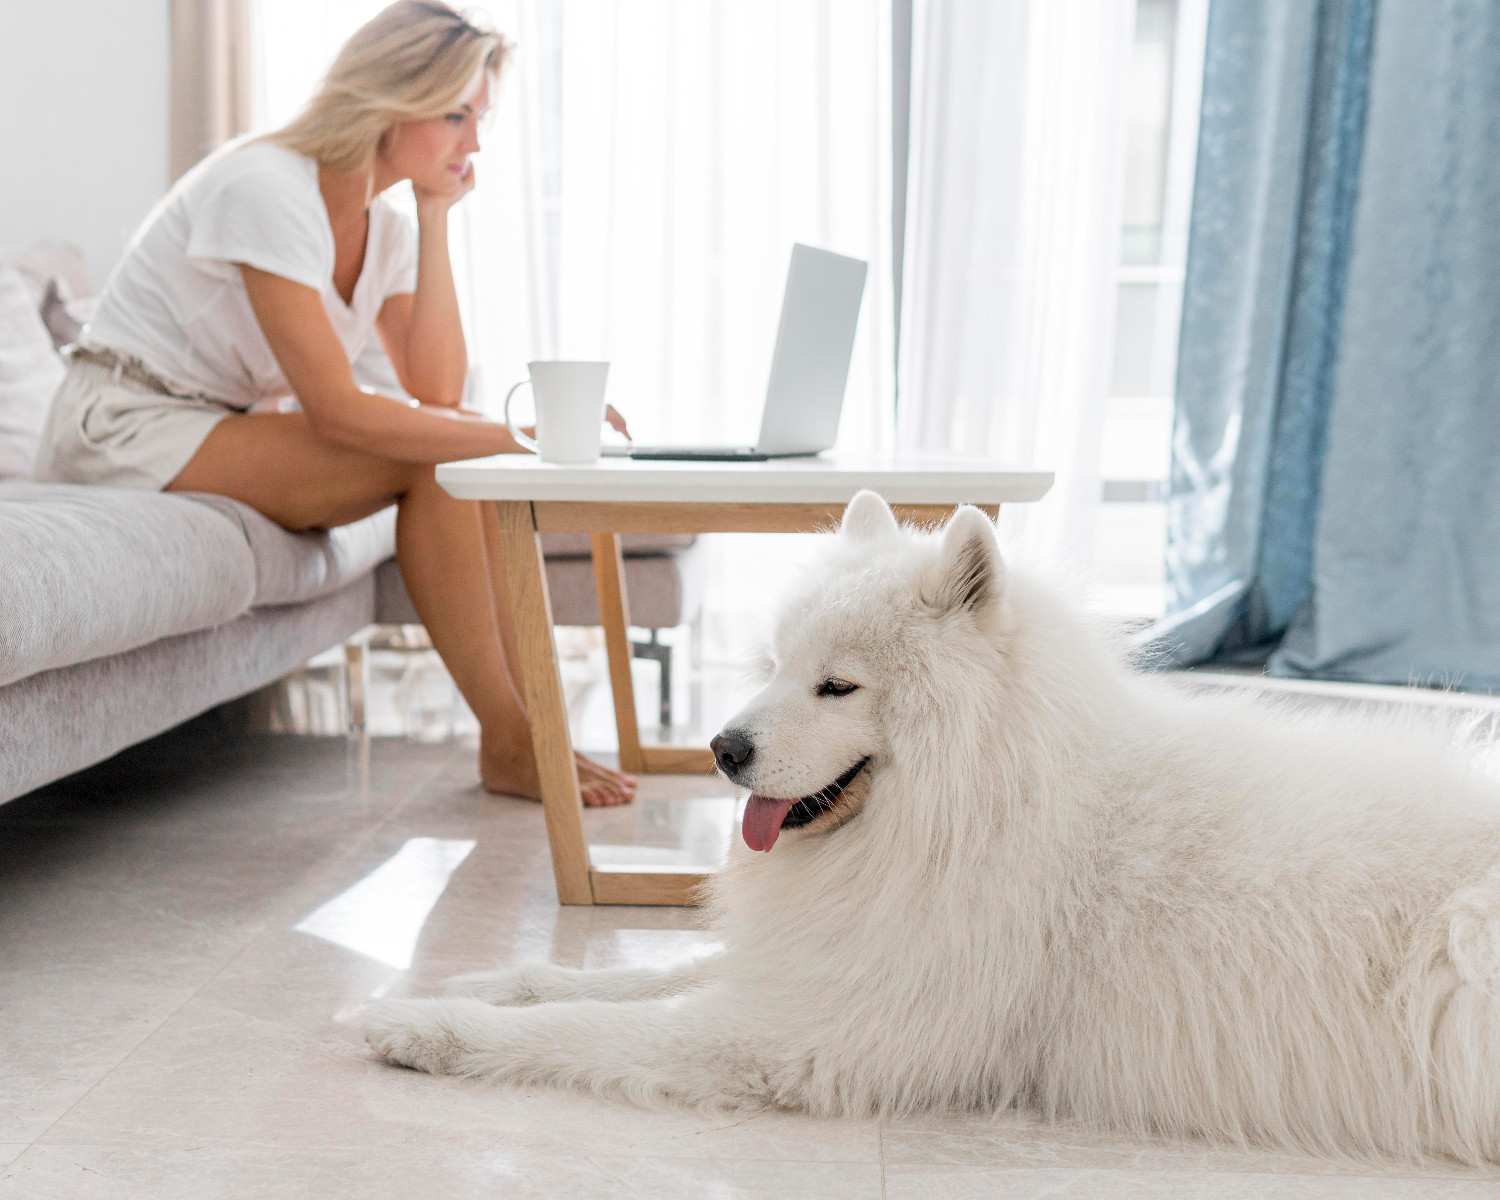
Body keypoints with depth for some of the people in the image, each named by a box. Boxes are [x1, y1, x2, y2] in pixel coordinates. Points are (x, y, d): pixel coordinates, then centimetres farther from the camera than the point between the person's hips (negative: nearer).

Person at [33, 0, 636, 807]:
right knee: (430, 461, -23)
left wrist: (436, 219, -9)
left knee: (458, 455, -11)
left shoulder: (387, 229, 4)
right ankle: (506, 741, -17)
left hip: (220, 429, 8)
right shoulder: (267, 189, -21)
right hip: (125, 431, -8)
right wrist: (519, 437, -26)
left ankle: (531, 715, -12)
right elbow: (336, 412, -27)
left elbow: (438, 391, -8)